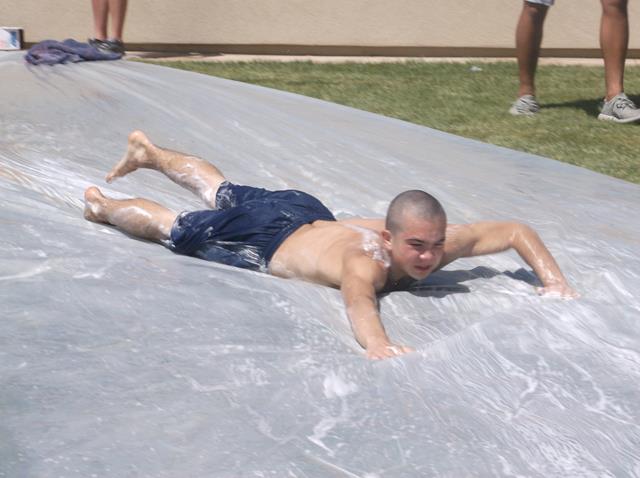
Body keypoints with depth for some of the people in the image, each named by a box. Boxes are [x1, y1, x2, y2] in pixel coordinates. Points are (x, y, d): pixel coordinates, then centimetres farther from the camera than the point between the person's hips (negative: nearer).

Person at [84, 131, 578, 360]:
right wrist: (376, 343, -87)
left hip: (307, 212, 7)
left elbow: (515, 230, -23)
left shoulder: (438, 241, -29)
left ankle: (149, 151, 58)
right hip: (265, 242, -7)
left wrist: (553, 280, -35)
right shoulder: (366, 260, -46)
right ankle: (103, 206, 46)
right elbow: (359, 300, -68)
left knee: (221, 193, 32)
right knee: (174, 227, 18)